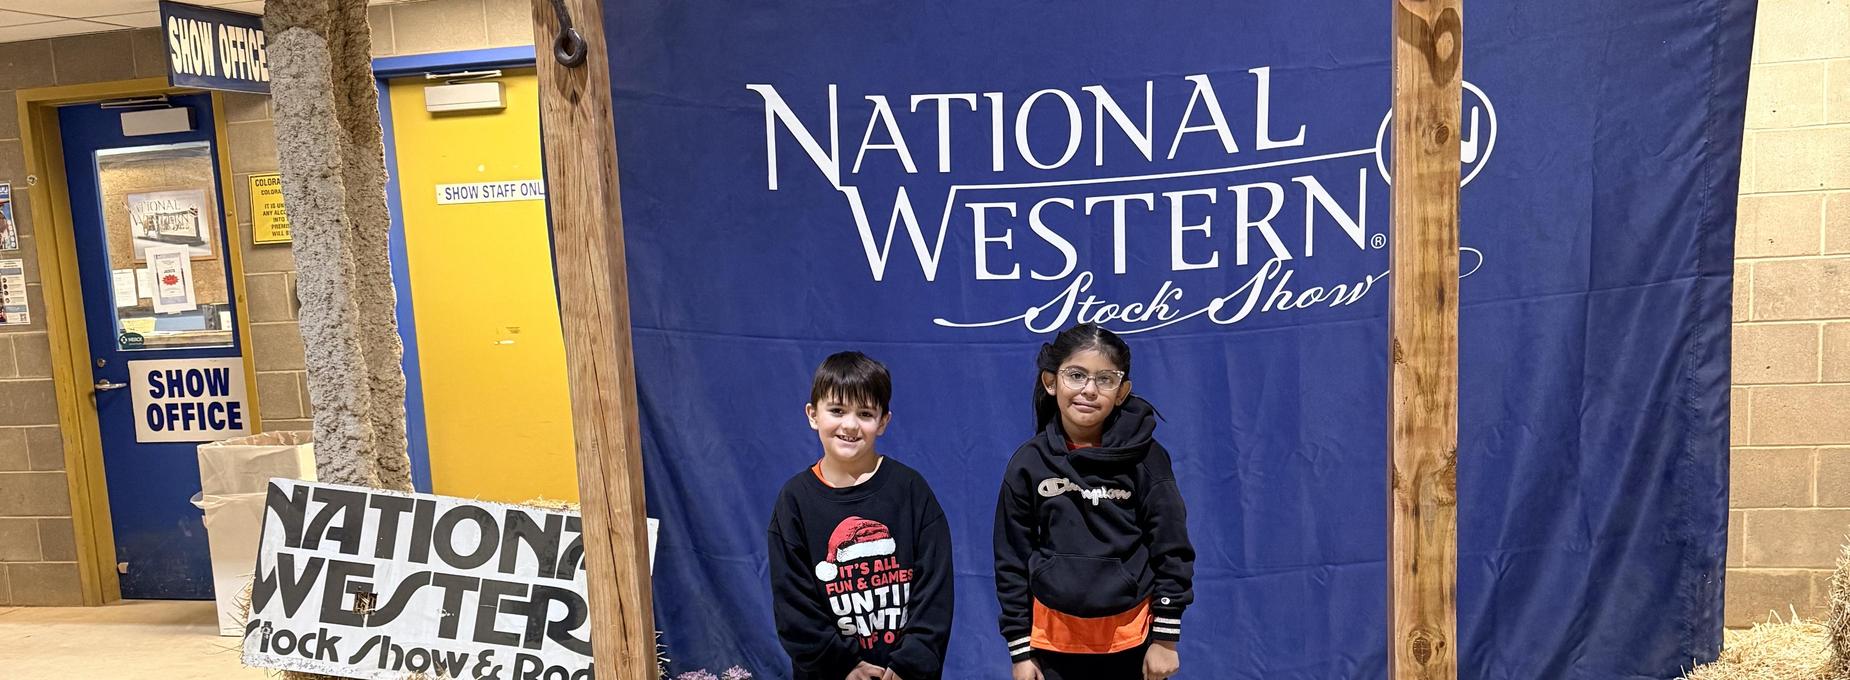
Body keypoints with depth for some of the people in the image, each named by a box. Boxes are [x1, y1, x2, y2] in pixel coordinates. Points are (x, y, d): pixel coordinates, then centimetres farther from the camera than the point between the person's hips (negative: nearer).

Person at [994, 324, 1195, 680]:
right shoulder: (1029, 462, -4)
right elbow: (1012, 560, 1)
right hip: (1054, 641, 1)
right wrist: (1020, 649, 1)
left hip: (1132, 639, -1)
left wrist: (1165, 637, -5)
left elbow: (1172, 549, -3)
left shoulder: (1144, 457, -7)